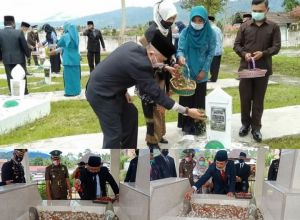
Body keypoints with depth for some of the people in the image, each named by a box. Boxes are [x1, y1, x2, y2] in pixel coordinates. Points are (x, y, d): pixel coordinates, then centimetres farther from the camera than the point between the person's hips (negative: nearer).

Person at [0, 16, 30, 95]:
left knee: (10, 78, 10)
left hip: (7, 59, 2)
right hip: (19, 58, -1)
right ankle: (24, 92, 21)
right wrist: (28, 54, 8)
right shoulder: (19, 32, -14)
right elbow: (25, 46, -8)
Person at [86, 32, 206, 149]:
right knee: (114, 134, -6)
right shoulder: (139, 64, -31)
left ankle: (128, 146, 37)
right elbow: (156, 93, -27)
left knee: (130, 113, 21)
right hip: (100, 93, -10)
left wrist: (164, 67, 14)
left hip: (108, 88, 10)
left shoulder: (134, 47, -5)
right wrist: (186, 111, -23)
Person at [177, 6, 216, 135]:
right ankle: (187, 125, 14)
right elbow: (180, 49, -8)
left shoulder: (210, 34, -7)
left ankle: (199, 125, 21)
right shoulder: (185, 32, -7)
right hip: (186, 72, 0)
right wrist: (180, 57, -32)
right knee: (186, 99, 4)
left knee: (199, 99, 8)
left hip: (201, 73, 0)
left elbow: (211, 53, -3)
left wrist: (204, 70, -10)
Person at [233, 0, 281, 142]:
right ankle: (245, 124, 23)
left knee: (258, 100, 6)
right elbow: (237, 45, 6)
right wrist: (244, 54, -14)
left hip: (263, 69, -1)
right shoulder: (244, 26, 6)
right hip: (245, 68, 1)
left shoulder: (274, 27, 4)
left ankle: (256, 127, 16)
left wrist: (263, 53, -19)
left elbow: (276, 47, -1)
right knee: (245, 98, 6)